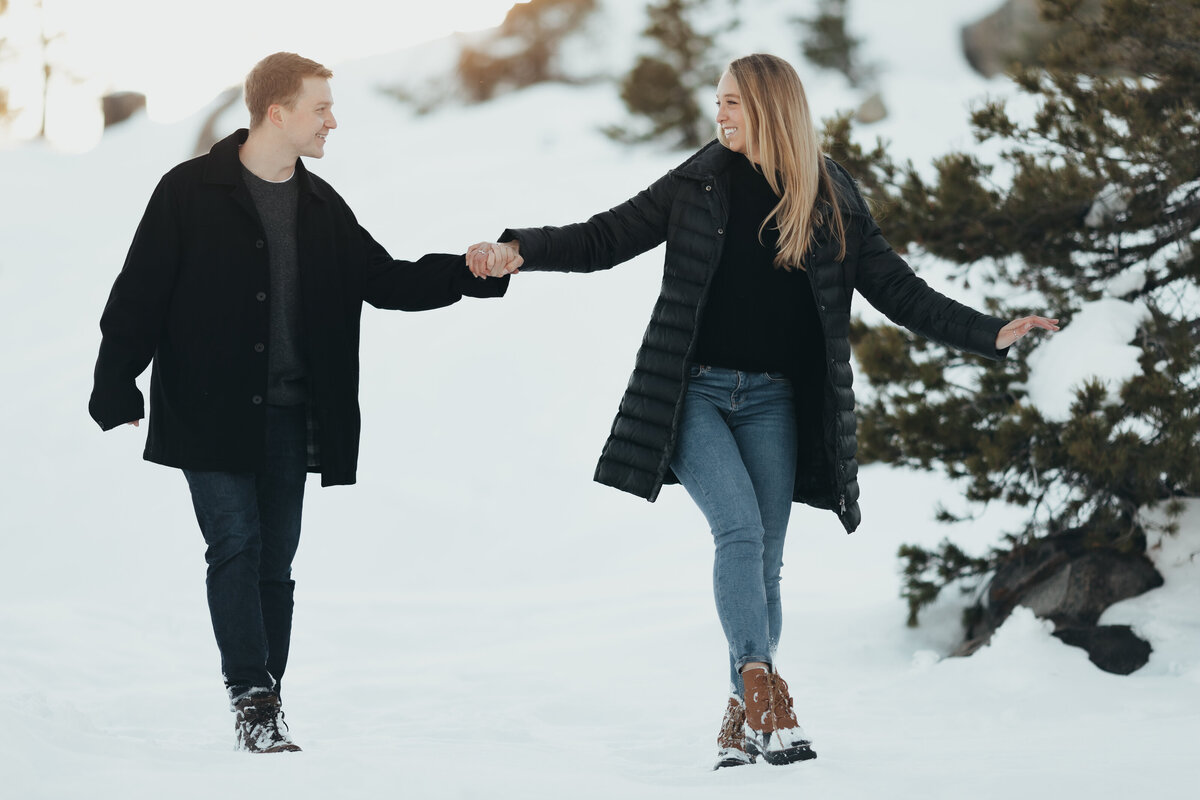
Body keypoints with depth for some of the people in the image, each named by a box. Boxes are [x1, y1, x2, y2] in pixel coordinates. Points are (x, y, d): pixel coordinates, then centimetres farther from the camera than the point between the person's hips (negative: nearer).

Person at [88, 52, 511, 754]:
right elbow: (140, 295, -5)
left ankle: (266, 708, 12)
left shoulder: (322, 207, 10)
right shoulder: (191, 192, -6)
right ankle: (252, 697, -10)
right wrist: (117, 388, -11)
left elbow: (385, 280, 15)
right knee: (236, 546, -12)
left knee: (276, 560, 6)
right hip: (210, 413, -5)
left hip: (289, 415, 5)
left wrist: (468, 274, 2)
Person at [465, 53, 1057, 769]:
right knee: (740, 529, -19)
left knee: (765, 555, -1)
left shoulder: (834, 204, 3)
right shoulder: (700, 184, 2)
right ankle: (763, 689, -21)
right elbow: (604, 239, 5)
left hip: (771, 401, 1)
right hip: (695, 390, -1)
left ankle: (744, 714, 9)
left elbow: (900, 292, 4)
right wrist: (521, 250, -10)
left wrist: (992, 334, -5)